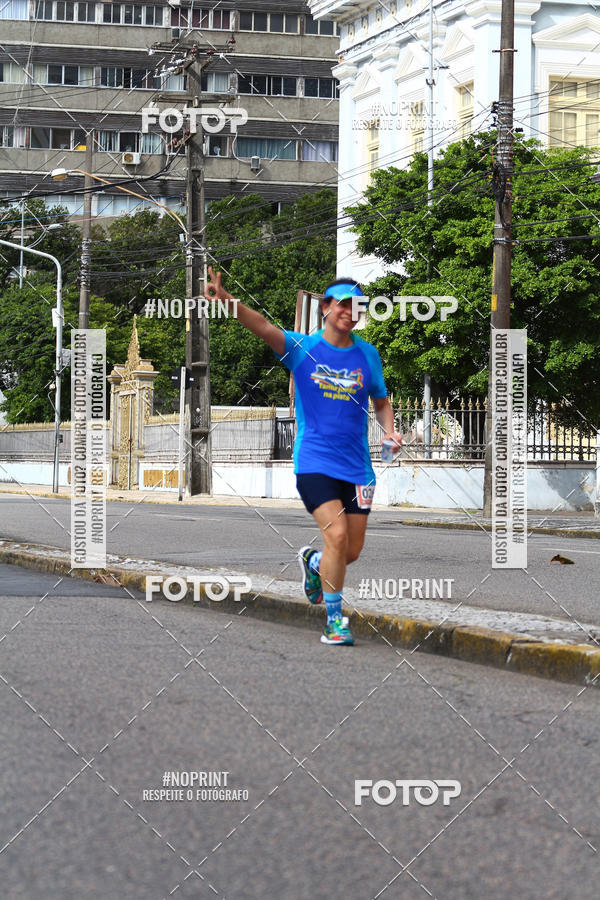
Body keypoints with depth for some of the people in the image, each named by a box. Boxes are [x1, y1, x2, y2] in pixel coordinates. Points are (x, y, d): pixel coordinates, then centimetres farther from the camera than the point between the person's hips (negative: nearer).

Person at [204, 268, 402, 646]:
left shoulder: (368, 354, 7)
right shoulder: (302, 347, -2)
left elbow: (382, 403, 20)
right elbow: (264, 327, -19)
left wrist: (389, 431, -1)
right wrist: (227, 301, -35)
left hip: (357, 466, 4)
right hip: (314, 462, -4)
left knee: (352, 551, 5)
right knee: (337, 536, -19)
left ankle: (313, 561, 40)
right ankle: (334, 621, -4)